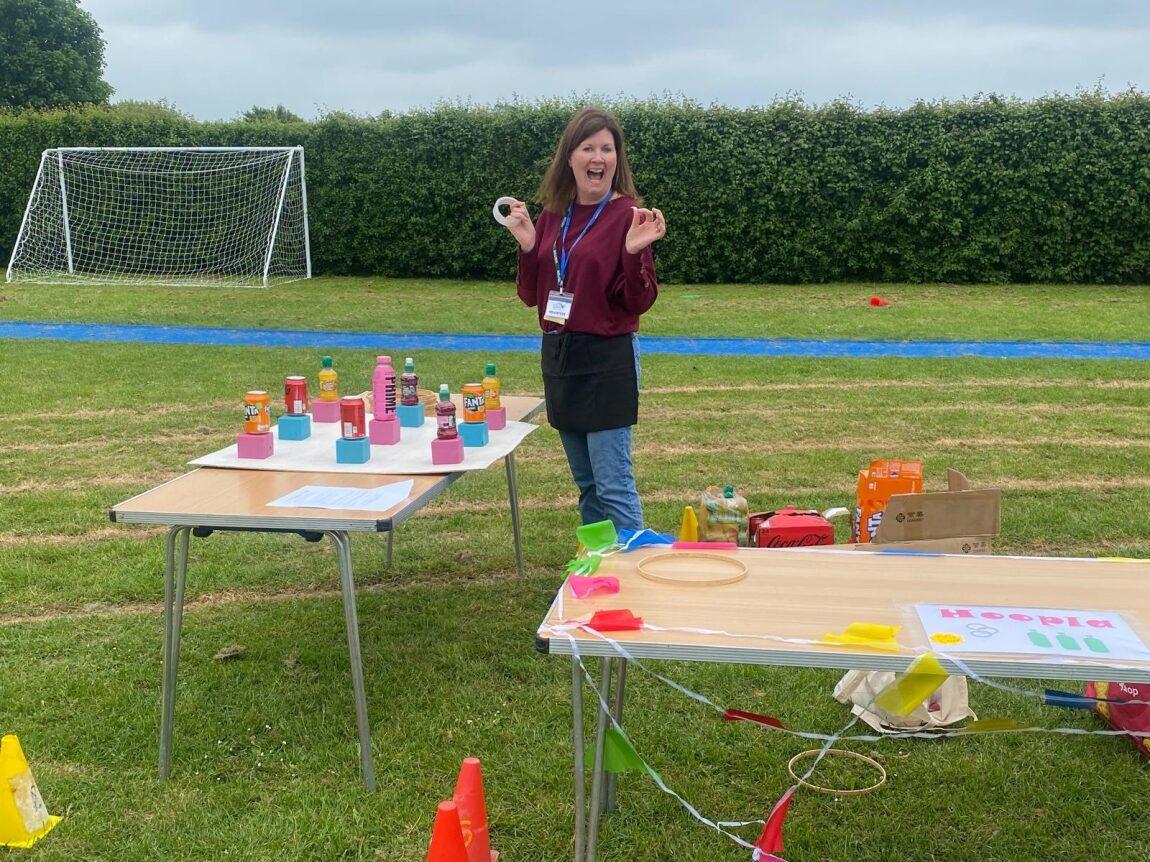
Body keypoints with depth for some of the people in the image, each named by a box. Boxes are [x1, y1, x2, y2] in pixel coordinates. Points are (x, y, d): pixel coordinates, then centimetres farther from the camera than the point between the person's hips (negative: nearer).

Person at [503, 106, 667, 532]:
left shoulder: (628, 214, -9)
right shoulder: (552, 216, 7)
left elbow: (639, 302, -11)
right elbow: (530, 295, 9)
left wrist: (634, 251, -26)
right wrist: (527, 245, -4)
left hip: (608, 359, -6)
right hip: (558, 356, 7)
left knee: (613, 485, -5)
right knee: (586, 483, 16)